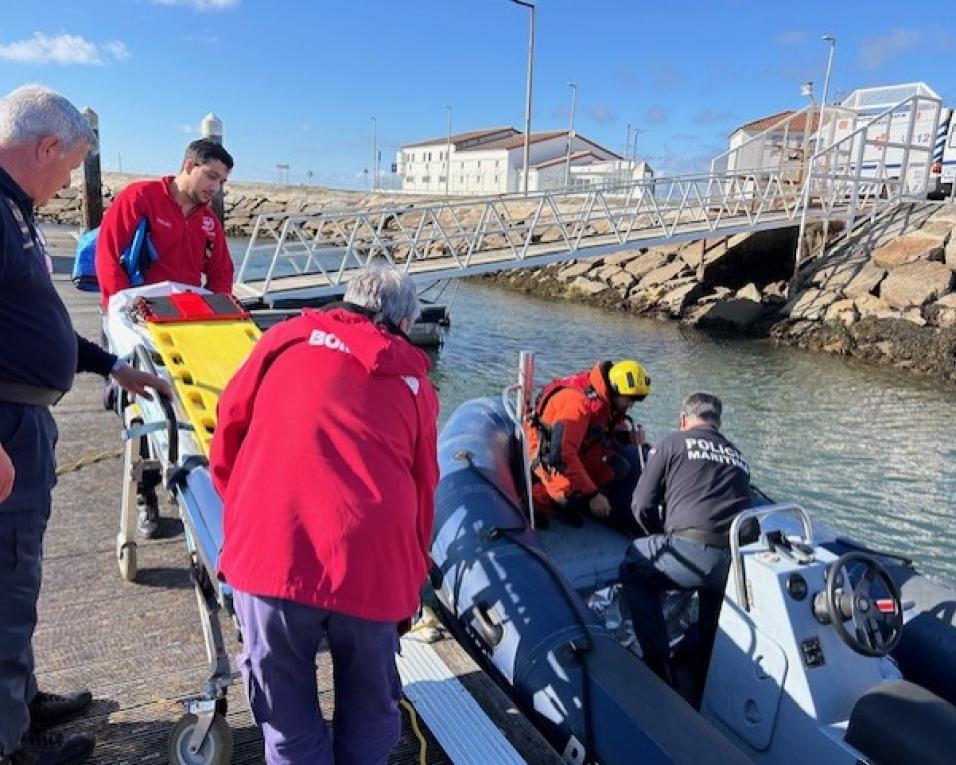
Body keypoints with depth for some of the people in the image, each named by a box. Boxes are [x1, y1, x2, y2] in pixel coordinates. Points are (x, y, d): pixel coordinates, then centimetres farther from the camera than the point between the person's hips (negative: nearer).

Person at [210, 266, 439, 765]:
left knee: (289, 721, 18)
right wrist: (411, 587, 30)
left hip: (273, 547, -1)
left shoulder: (291, 336, 16)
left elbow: (229, 431, 18)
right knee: (370, 711, 25)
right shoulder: (415, 382, 19)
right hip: (374, 560, 1)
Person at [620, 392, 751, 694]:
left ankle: (659, 667, 18)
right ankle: (706, 676, 44)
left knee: (633, 569, 20)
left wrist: (663, 538, 26)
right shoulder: (738, 456, 25)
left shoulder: (673, 442, 10)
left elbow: (642, 505, 6)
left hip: (695, 553, -6)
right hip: (741, 562, 6)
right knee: (713, 584, 38)